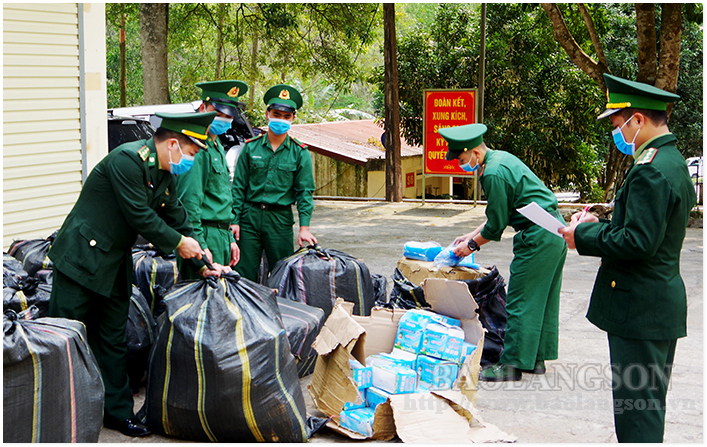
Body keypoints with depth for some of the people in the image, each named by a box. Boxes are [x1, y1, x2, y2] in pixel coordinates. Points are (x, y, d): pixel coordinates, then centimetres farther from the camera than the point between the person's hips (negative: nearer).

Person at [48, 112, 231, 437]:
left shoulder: (165, 174, 9)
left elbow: (177, 221, 14)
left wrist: (202, 265, 11)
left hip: (116, 264, 9)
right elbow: (140, 217, -21)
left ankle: (116, 410, 20)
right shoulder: (128, 159, -20)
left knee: (113, 340, 12)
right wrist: (178, 243, -9)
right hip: (82, 258, -8)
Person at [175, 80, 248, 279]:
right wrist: (199, 245, -22)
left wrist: (230, 239, 21)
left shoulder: (218, 147, 18)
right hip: (204, 236, -10)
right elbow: (189, 201, -19)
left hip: (221, 236, 10)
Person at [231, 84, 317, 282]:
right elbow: (238, 187, 7)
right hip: (250, 216, 1)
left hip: (281, 220, -1)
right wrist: (235, 221, 0)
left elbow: (305, 191, 1)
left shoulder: (299, 152, 3)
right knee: (244, 275, 2)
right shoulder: (251, 147, 6)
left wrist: (304, 228, -9)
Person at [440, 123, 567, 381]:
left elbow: (497, 224, -13)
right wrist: (473, 235, 17)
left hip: (538, 238, -10)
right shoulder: (501, 157, 12)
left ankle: (512, 365, 2)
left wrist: (472, 245, 1)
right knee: (541, 300, 15)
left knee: (520, 302, -4)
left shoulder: (493, 174, -20)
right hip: (555, 232, 10)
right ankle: (535, 359, 23)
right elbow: (500, 213, 19)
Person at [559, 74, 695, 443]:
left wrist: (583, 237, -13)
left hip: (640, 307, -11)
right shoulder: (673, 161, 13)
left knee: (636, 403, -3)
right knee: (649, 399, 19)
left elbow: (637, 243, -25)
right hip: (663, 303, 11)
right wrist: (600, 225, 11)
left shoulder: (651, 171, -20)